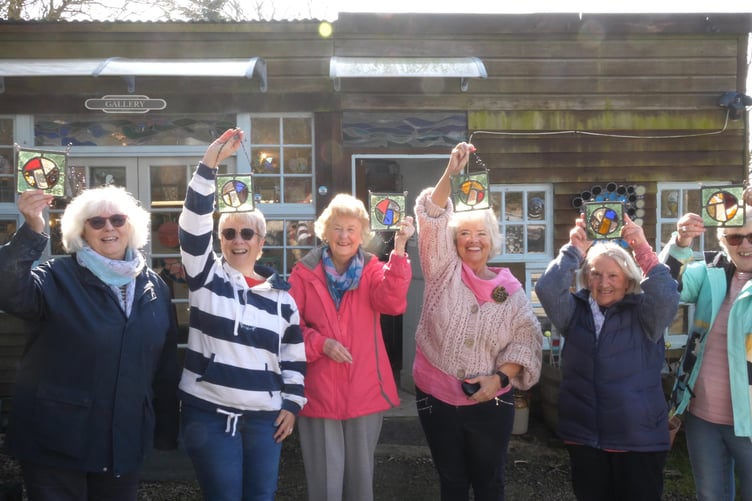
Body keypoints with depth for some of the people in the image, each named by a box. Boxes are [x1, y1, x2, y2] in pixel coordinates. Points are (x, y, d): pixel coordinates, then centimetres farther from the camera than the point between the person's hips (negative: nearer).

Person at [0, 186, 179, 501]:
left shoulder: (153, 287, 5)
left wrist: (166, 429, 11)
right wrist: (32, 230, -40)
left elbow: (166, 363, 9)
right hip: (56, 440, -4)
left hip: (125, 441, 4)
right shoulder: (57, 276, -8)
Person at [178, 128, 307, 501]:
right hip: (209, 414, -2)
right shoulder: (206, 277, 1)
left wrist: (292, 404, 6)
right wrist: (209, 165, -19)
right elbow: (193, 225, -13)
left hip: (264, 417, 2)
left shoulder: (281, 294, 7)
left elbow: (294, 356, 12)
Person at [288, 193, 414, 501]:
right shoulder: (304, 273, 0)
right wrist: (320, 343, -18)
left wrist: (399, 251, -31)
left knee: (361, 474, 15)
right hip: (319, 391, -1)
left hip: (365, 390, 1)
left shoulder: (372, 270, 2)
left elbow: (393, 302, -20)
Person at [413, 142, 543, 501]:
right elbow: (432, 220, -15)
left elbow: (526, 338, -3)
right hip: (436, 397, 0)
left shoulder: (511, 289, 0)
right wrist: (451, 174, -27)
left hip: (490, 403, 0)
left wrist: (500, 377, -16)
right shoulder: (443, 272, -2)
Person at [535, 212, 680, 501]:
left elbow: (666, 299, -22)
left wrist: (643, 250, -26)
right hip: (583, 437, 3)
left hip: (639, 439, -2)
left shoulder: (643, 313, -2)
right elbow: (547, 289, -12)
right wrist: (574, 250, -15)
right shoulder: (575, 310, 5)